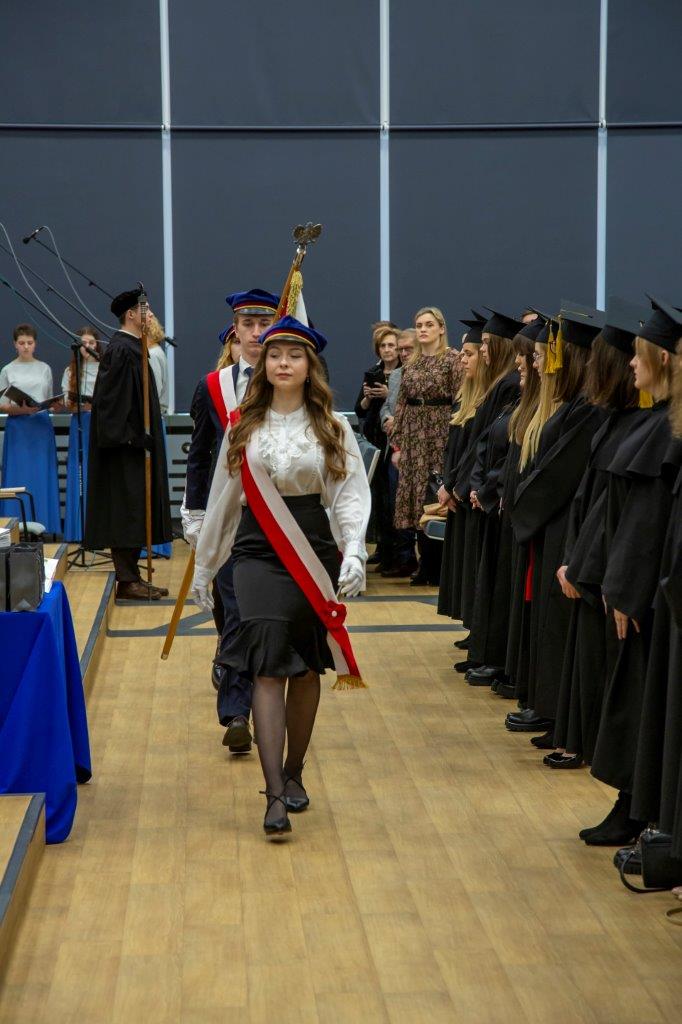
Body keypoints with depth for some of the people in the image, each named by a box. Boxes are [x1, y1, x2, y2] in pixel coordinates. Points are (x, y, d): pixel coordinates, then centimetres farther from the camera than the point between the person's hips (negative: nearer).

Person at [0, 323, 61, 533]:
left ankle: (43, 526, 5)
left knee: (42, 475, 1)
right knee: (19, 475, -4)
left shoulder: (45, 369, 10)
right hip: (18, 428, -2)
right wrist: (22, 409, -18)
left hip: (42, 427, 2)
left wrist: (55, 405, -8)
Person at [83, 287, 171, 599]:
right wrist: (131, 439, -24)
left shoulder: (133, 348, 16)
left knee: (135, 512, 11)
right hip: (127, 445, -10)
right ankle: (126, 581, -4)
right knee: (127, 508, -7)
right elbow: (114, 399, -21)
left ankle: (131, 577, 15)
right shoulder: (121, 349, -15)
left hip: (135, 442, 10)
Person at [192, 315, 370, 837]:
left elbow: (352, 495, -3)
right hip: (257, 552, 0)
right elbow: (223, 498, 13)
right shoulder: (243, 426, 7)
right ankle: (275, 795, -14)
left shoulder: (332, 428, 3)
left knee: (305, 668, 8)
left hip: (313, 550, 0)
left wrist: (353, 554, -19)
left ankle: (293, 773, 27)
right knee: (268, 667, -11)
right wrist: (204, 565, 17)